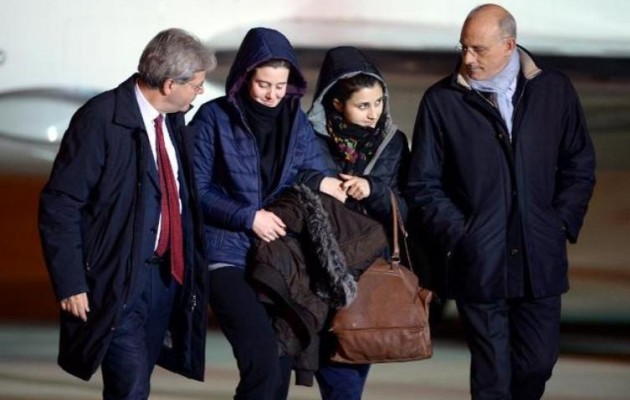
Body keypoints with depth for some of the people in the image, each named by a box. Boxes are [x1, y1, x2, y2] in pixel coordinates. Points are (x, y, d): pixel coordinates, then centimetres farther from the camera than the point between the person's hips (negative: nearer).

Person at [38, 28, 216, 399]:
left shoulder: (173, 120, 8)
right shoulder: (100, 119, -15)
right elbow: (59, 205, -15)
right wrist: (71, 284, -17)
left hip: (167, 274, 7)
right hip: (119, 281, -7)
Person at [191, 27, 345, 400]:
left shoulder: (297, 120, 9)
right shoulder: (214, 117, -4)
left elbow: (322, 180, 5)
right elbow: (196, 190, -5)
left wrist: (314, 181, -18)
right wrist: (247, 217, -14)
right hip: (230, 255, -5)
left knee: (281, 363, 6)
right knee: (262, 358, -20)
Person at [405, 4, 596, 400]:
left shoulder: (555, 90, 2)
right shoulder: (441, 100, -4)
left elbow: (580, 166, 10)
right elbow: (425, 185, 1)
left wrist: (562, 225, 0)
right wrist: (459, 237, -7)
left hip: (540, 261, 2)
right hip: (479, 264, -2)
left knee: (539, 361, 8)